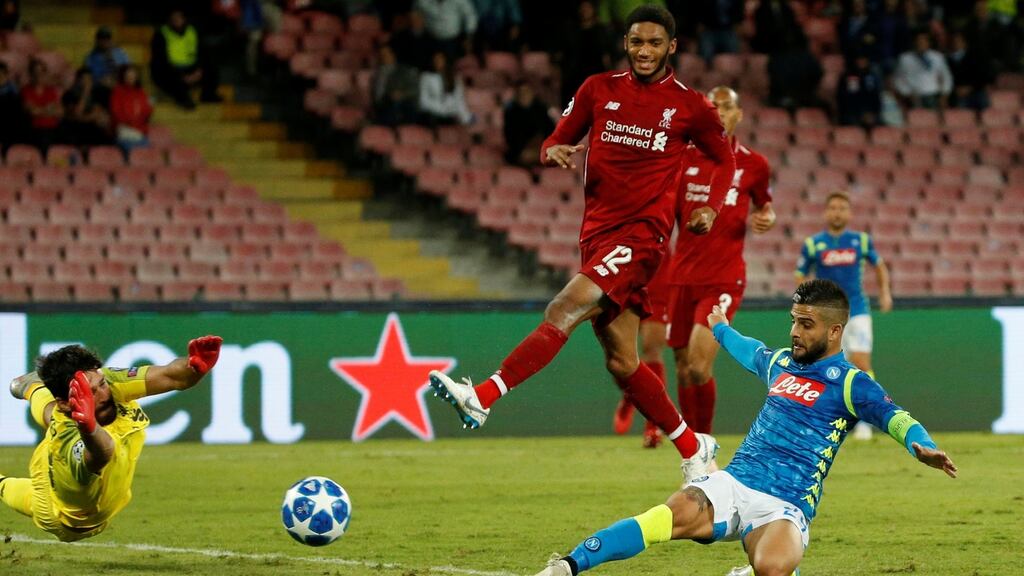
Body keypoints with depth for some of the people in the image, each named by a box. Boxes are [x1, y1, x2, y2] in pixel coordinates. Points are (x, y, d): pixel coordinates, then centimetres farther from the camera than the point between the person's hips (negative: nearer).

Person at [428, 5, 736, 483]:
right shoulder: (599, 90, 10)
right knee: (621, 363, 7)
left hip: (642, 233, -5)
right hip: (596, 233, 5)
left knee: (565, 310, -26)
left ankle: (482, 399, -35)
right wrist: (554, 151, -9)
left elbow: (725, 160, 16)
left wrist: (711, 208, -1)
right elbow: (557, 141, 15)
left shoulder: (690, 106, 2)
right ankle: (693, 448, 23)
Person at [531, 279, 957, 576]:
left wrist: (921, 445, -38)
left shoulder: (849, 383, 1)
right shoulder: (780, 363, 20)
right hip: (733, 484, 4)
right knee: (680, 512, -31)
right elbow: (750, 351, 45)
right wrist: (721, 329, 65)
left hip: (785, 507, -4)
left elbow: (892, 415, -16)